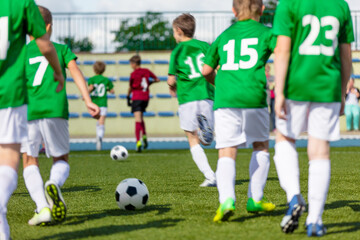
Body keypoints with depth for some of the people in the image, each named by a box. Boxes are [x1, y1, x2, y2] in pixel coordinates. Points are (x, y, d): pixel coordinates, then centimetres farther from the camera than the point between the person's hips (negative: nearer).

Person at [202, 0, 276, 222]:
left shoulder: (224, 36, 19)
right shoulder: (265, 32, 9)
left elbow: (206, 71, 22)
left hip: (225, 98, 2)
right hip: (253, 96, -1)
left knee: (227, 153, -2)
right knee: (261, 146, 20)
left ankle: (227, 199, -25)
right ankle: (255, 199, 20)